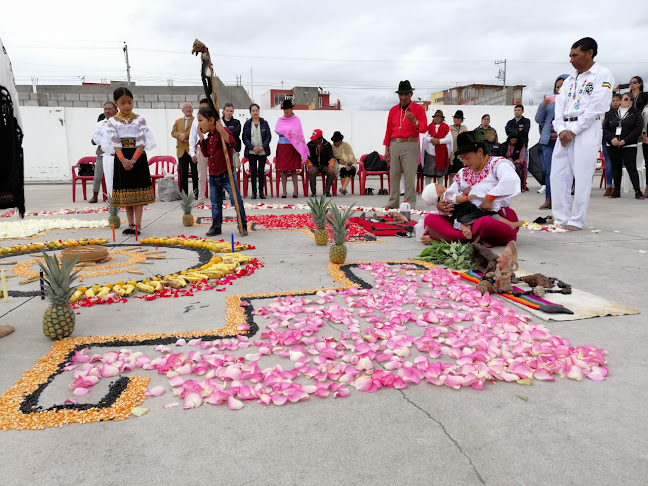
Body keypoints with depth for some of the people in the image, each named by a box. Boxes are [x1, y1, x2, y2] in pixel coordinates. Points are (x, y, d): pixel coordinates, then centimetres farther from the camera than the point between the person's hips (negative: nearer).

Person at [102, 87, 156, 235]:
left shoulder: (139, 120, 0)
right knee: (125, 191, 6)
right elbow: (115, 143, -8)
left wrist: (133, 159, -21)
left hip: (138, 157, -2)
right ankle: (131, 224, 15)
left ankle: (137, 225, -1)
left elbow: (142, 142, -9)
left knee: (138, 191, -3)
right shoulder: (113, 121, 4)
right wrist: (123, 160, -24)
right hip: (121, 158, 2)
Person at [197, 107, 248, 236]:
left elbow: (232, 143, -30)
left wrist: (221, 130, -36)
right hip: (213, 175, 8)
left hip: (226, 174, -8)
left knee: (236, 200, -3)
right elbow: (206, 154, 15)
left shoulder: (223, 131, -13)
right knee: (215, 203, 13)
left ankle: (243, 225, 8)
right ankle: (216, 226, 24)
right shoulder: (209, 136, 10)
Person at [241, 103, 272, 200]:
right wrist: (252, 147, -14)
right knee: (253, 171, 1)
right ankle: (254, 192, 7)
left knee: (261, 171, 3)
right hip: (251, 152, 0)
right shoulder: (247, 123, 3)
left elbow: (269, 136, 2)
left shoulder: (264, 123, 4)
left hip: (263, 151, 0)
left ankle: (261, 191, 10)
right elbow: (244, 138, -1)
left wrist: (263, 146, -13)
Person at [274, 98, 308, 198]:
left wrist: (284, 133, -4)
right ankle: (284, 191, 5)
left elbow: (297, 133, -4)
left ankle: (295, 190, -2)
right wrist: (291, 134, -6)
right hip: (282, 146, 2)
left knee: (293, 169, -4)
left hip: (293, 147, -2)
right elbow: (278, 132, 0)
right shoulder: (280, 120, 13)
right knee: (283, 170, 1)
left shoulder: (296, 120, 6)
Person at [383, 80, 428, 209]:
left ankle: (410, 205, -1)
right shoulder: (393, 110, 14)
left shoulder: (418, 109, 3)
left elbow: (424, 129, -6)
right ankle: (393, 203, 14)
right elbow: (388, 131, 15)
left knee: (410, 177, -6)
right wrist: (386, 149, 9)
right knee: (393, 176, 6)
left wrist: (414, 121, -25)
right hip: (394, 145, 4)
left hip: (410, 146, -4)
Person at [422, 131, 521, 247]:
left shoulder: (496, 163, 1)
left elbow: (512, 180, -21)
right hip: (468, 220, 6)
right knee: (430, 218, -11)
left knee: (483, 223, -43)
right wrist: (441, 206, -10)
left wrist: (489, 198, -26)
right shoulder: (463, 173, 20)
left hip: (496, 218, -6)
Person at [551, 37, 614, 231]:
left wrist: (574, 130, -13)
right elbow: (559, 106, 11)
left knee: (581, 177, -7)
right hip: (565, 131, 6)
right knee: (558, 175, 1)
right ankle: (561, 218, 8)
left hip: (587, 130, -6)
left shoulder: (603, 75, 1)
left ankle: (576, 221, -2)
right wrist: (561, 130, -5)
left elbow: (597, 107, -9)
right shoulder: (569, 80, 20)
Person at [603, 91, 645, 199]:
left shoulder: (636, 113, 6)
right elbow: (605, 128, 5)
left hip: (628, 146, -2)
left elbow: (638, 128, -4)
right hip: (613, 146, 3)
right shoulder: (611, 114, 12)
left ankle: (637, 191, -8)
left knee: (631, 167, -9)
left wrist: (625, 140, -14)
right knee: (616, 168, 7)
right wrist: (612, 138, -13)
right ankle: (617, 191, 14)